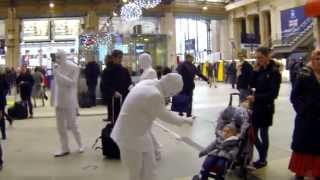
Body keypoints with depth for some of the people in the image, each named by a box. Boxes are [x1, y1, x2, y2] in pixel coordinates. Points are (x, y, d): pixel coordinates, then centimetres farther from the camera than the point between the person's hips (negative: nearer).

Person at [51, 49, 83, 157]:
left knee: (72, 125, 4)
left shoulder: (73, 67, -10)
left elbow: (71, 82, -19)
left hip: (69, 101, -5)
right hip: (59, 100, 5)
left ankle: (80, 145, 24)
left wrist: (58, 75, -22)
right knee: (61, 126, 8)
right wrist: (53, 99, 10)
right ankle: (65, 148, 19)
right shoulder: (57, 67, 5)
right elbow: (55, 83, 10)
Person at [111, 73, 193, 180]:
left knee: (149, 170, 18)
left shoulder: (148, 83, -1)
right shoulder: (154, 95, -30)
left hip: (139, 132, 10)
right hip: (131, 136, -9)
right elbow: (164, 114, -14)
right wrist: (184, 120, -1)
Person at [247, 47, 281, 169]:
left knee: (263, 133, 6)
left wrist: (255, 97, -21)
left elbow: (273, 94, -16)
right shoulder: (260, 69, 7)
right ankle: (263, 155, 29)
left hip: (266, 107, -6)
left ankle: (263, 159, 23)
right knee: (252, 132, 9)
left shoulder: (274, 72, -12)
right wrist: (255, 72, -6)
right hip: (256, 105, 6)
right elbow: (252, 85, 6)